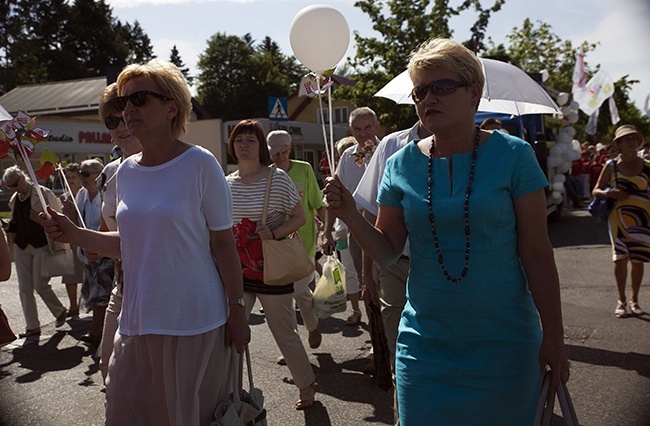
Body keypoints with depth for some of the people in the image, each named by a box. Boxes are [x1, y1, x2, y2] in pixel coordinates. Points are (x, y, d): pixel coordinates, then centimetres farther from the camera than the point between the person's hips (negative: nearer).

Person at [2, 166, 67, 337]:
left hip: (41, 246, -6)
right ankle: (32, 327, 14)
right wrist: (11, 228, 4)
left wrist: (41, 219, -18)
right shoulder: (14, 199, 11)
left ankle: (60, 312, 20)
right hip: (21, 247, 7)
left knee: (40, 285, -7)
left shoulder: (43, 193, -9)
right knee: (25, 289, 5)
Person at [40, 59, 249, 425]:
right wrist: (75, 235, 2)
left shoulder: (199, 164, -10)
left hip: (194, 323, -5)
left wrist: (237, 311, -9)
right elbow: (130, 243, 15)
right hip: (139, 322, 6)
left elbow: (223, 243, -8)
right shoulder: (126, 171, 8)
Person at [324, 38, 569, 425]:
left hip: (503, 344, -1)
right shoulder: (402, 165, -1)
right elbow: (387, 252, 2)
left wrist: (553, 336, -6)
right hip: (425, 343, 2)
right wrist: (351, 216, -15)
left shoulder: (512, 155, -8)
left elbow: (537, 253, -7)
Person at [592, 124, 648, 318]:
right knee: (620, 258, -2)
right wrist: (607, 193, -18)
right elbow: (595, 190, 2)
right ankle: (621, 300, 12)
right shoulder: (611, 166, 2)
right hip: (619, 218, -1)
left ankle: (634, 300, 21)